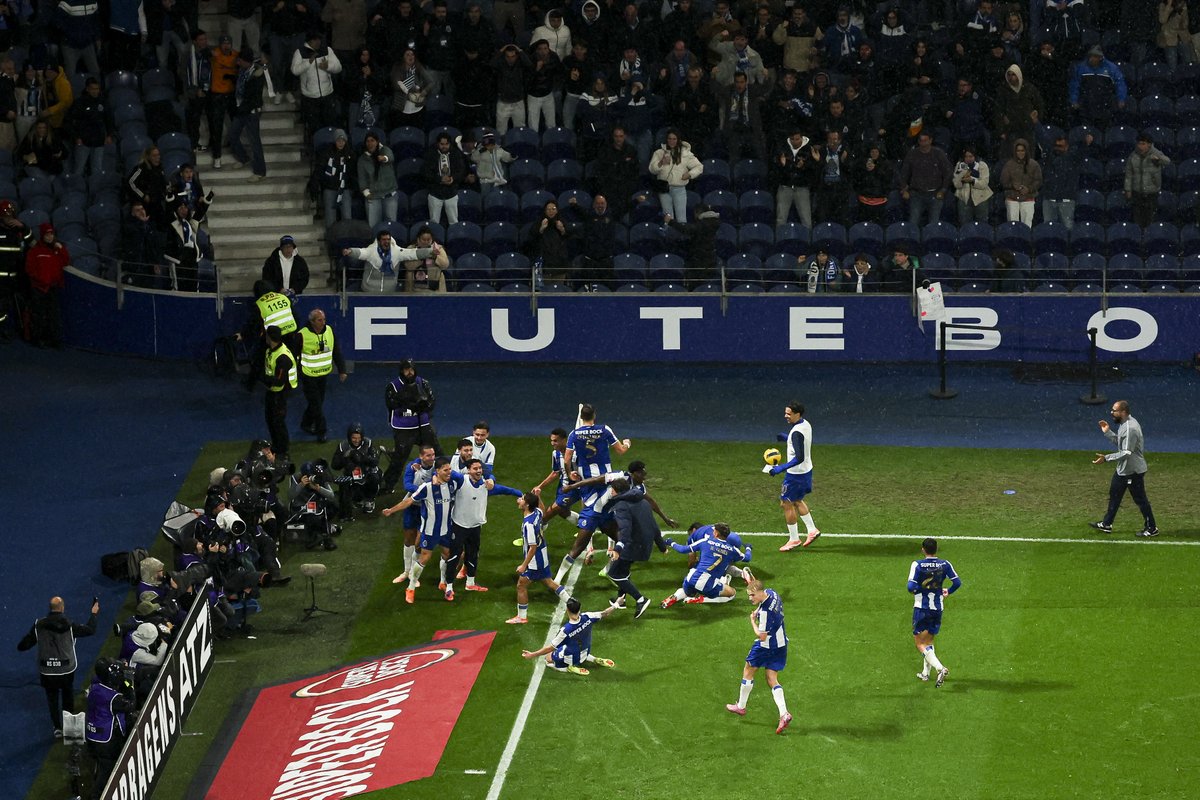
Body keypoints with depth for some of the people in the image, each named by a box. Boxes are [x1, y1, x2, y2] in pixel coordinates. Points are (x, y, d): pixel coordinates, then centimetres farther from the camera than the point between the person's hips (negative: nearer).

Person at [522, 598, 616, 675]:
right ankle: (594, 660, 15)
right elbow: (604, 613, -10)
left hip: (572, 658, -5)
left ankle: (570, 668, -4)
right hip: (585, 653, 5)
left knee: (548, 658, 20)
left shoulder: (565, 630, -36)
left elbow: (552, 647, -27)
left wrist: (533, 654, -18)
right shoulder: (587, 617, -26)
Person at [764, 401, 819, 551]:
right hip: (806, 470, 10)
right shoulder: (806, 424, 1)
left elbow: (799, 458, -32)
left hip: (796, 474, -10)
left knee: (787, 503, 3)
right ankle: (812, 530, 28)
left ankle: (794, 539, 11)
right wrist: (786, 437, 20)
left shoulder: (797, 432, -28)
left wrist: (780, 468, -32)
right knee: (797, 501, 26)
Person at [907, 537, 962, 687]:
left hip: (921, 608, -4)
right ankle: (926, 672, 26)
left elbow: (911, 586, -20)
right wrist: (948, 592, 17)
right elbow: (957, 582, -2)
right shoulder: (945, 564, -1)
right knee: (929, 640, 23)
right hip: (937, 609, 5)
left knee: (920, 643, 0)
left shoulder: (917, 565, -12)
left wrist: (914, 591, 3)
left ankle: (940, 668, -19)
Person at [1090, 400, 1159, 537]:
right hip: (1122, 469, 11)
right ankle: (1106, 524, 30)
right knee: (1114, 495, 19)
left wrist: (1106, 458, -31)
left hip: (1133, 471, -11)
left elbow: (1126, 453, -30)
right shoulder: (1124, 424, 4)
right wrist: (1108, 432, 6)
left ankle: (1151, 529, 14)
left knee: (1140, 499, 1)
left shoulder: (1130, 428, -28)